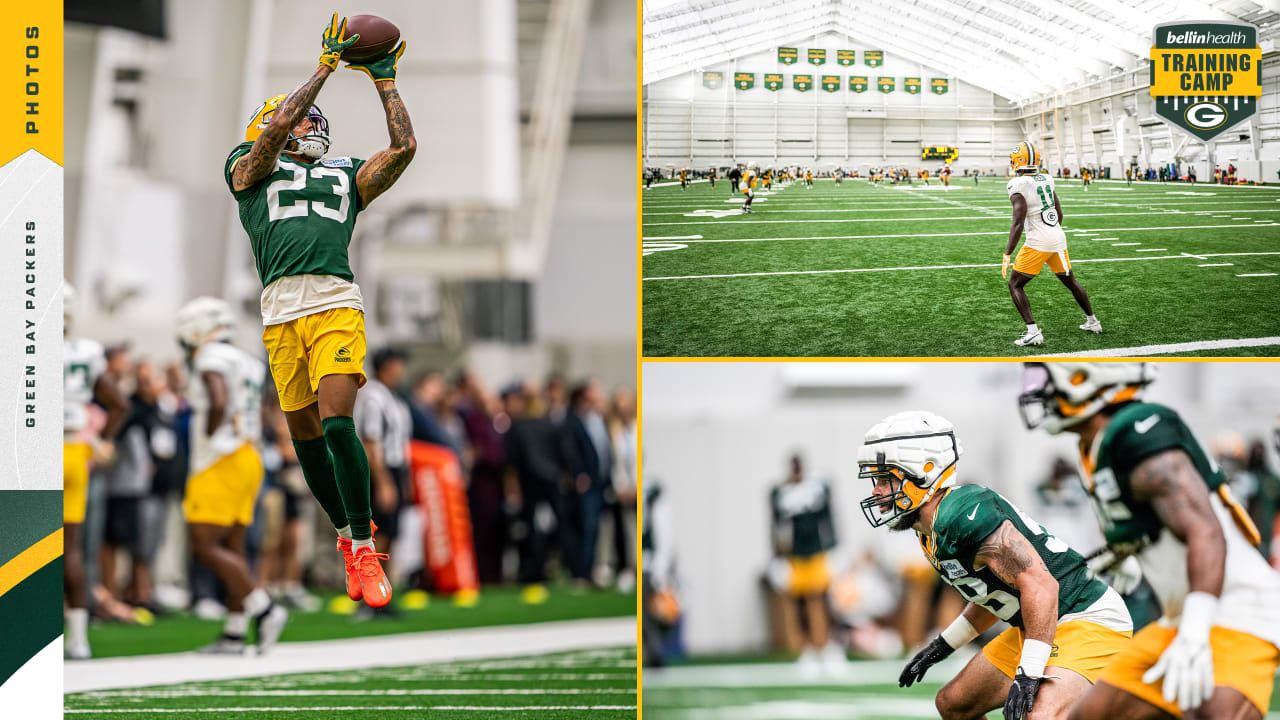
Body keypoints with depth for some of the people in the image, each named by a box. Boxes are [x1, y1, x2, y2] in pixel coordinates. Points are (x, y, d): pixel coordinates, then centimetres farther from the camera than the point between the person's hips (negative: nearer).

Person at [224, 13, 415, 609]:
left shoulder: (347, 177, 28)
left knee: (337, 423, -16)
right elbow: (278, 124, 2)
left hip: (337, 302, 0)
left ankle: (363, 546, -13)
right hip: (280, 307, 0)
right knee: (305, 434, 4)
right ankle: (347, 534, 20)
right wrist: (325, 69, 8)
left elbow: (404, 146, 19)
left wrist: (384, 80, 23)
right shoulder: (251, 169, 19)